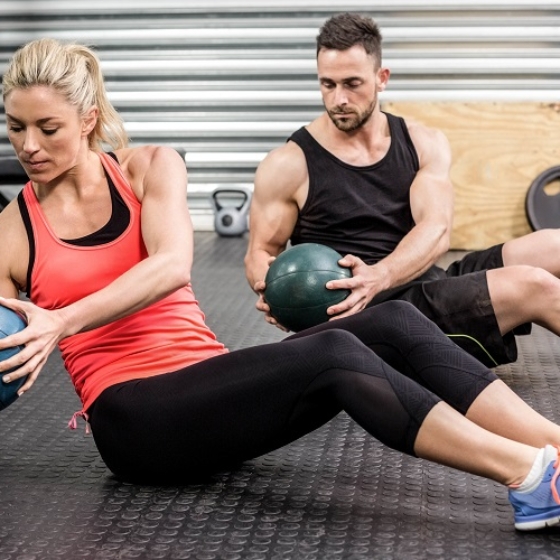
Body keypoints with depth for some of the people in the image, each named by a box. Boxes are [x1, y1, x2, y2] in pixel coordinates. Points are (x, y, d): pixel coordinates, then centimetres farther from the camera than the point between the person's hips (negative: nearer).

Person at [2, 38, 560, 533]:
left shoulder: (150, 167, 5)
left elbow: (171, 266, -15)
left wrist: (63, 322, -26)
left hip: (213, 385, 4)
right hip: (134, 422, -4)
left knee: (392, 323, -20)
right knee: (330, 354, -29)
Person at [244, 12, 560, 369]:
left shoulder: (425, 144, 7)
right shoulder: (289, 165, -2)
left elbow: (437, 230, -9)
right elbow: (260, 252, 4)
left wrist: (378, 277, -31)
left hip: (434, 286, 6)